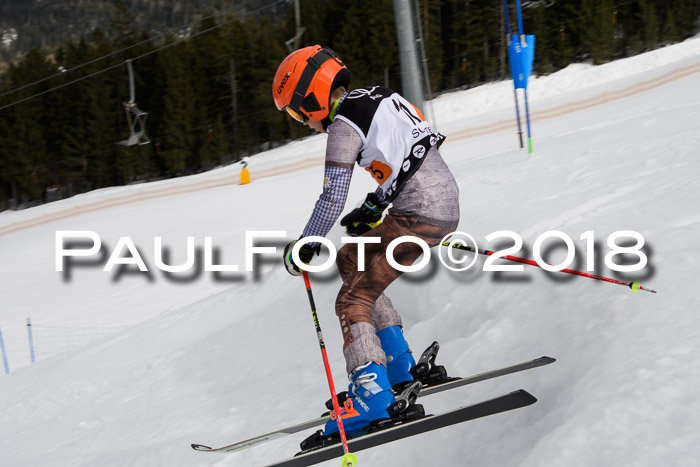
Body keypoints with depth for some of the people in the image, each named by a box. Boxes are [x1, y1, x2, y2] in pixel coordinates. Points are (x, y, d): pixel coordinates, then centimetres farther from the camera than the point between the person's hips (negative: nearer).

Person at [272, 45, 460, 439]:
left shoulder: (343, 124, -11)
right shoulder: (377, 97, 15)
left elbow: (333, 199, -13)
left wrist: (303, 248, -2)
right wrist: (375, 207, 27)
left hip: (419, 214, -9)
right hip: (447, 201, 9)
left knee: (353, 301, -6)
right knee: (352, 260, 22)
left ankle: (373, 395, -19)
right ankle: (398, 367, 21)